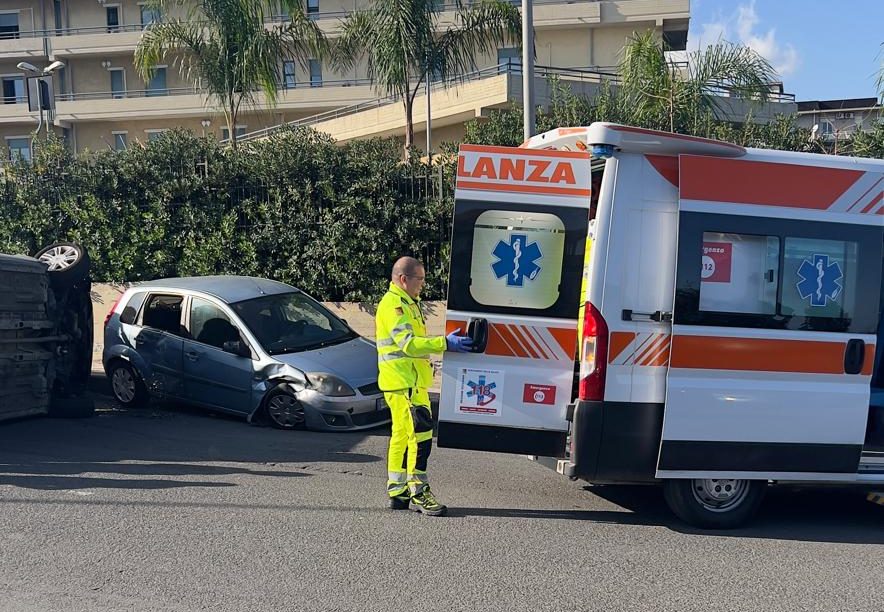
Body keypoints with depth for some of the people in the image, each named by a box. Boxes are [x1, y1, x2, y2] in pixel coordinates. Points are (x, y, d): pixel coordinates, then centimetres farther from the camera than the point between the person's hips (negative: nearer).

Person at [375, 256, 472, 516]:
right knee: (420, 433, -11)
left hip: (411, 382, 11)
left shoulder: (407, 303, 21)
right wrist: (445, 343, -28)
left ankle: (397, 491, 20)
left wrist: (447, 342, 20)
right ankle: (418, 493, -6)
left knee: (402, 436, 13)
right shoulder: (393, 305, -13)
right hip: (403, 383, -11)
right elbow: (407, 343, -24)